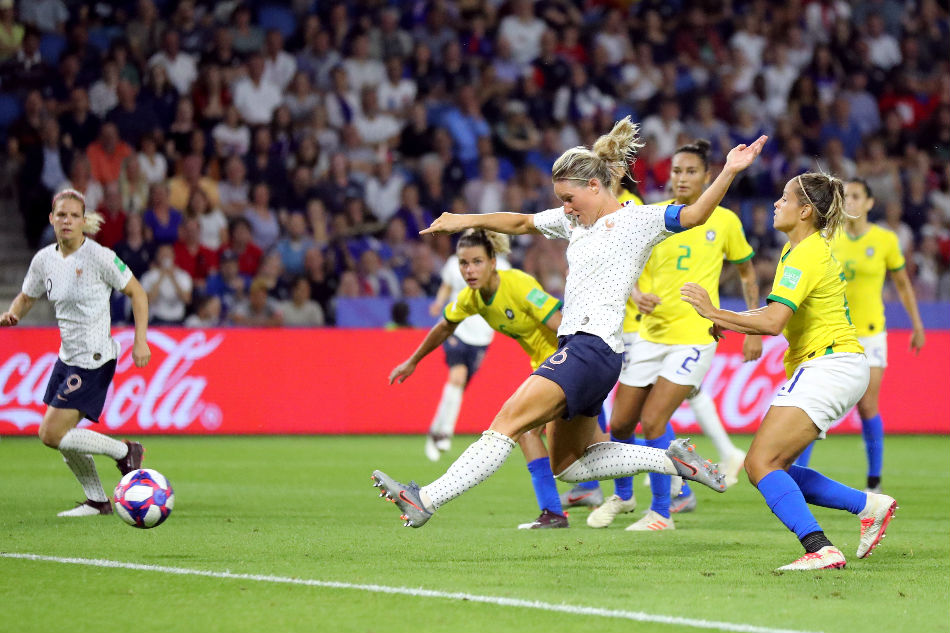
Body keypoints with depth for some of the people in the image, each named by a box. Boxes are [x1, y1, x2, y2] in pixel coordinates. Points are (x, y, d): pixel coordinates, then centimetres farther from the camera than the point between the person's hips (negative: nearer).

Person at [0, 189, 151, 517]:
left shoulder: (98, 257, -15)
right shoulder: (44, 260, 2)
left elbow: (137, 292, -7)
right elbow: (26, 297, 16)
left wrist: (140, 340, -14)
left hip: (95, 359, -7)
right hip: (68, 356, 7)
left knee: (52, 434, -12)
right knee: (56, 435, 10)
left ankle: (124, 451, 4)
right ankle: (96, 501, 25)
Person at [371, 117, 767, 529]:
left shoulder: (639, 220, -4)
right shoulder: (575, 220, 19)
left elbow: (695, 215, -14)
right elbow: (523, 223, 31)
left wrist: (728, 173, -28)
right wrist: (469, 221, 21)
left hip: (595, 347, -10)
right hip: (575, 344, 10)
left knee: (508, 422, -17)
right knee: (568, 466, 14)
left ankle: (426, 500, -23)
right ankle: (673, 460, 18)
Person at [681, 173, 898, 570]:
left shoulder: (806, 256, -15)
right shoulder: (797, 250, 17)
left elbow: (773, 322, -24)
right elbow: (776, 316, 21)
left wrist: (715, 312, -18)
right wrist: (727, 323, 9)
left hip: (829, 368, -10)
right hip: (818, 369, 10)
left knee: (760, 464, -17)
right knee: (771, 469, 10)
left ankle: (820, 551, -26)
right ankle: (869, 505, 12)